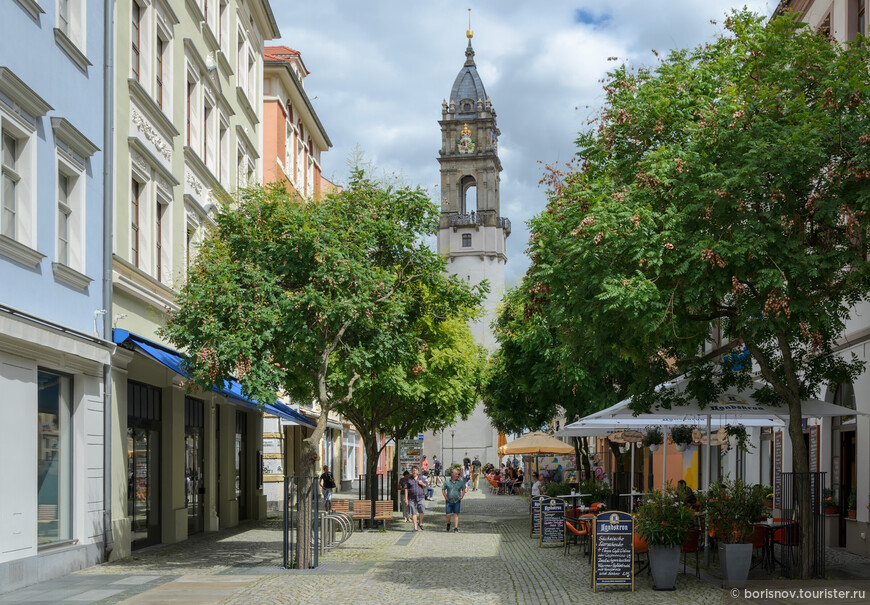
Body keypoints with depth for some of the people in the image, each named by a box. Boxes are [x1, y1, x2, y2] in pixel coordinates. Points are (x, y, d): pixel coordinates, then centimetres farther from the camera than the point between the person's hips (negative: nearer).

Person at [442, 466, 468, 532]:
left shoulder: (460, 481, 2)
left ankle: (456, 528, -2)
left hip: (457, 500, 0)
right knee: (448, 514, -1)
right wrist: (445, 497, -1)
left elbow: (463, 489, 13)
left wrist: (461, 496, 1)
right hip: (449, 501, 0)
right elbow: (443, 490, 8)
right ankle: (448, 524, 28)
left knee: (456, 514, -3)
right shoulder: (447, 481, 0)